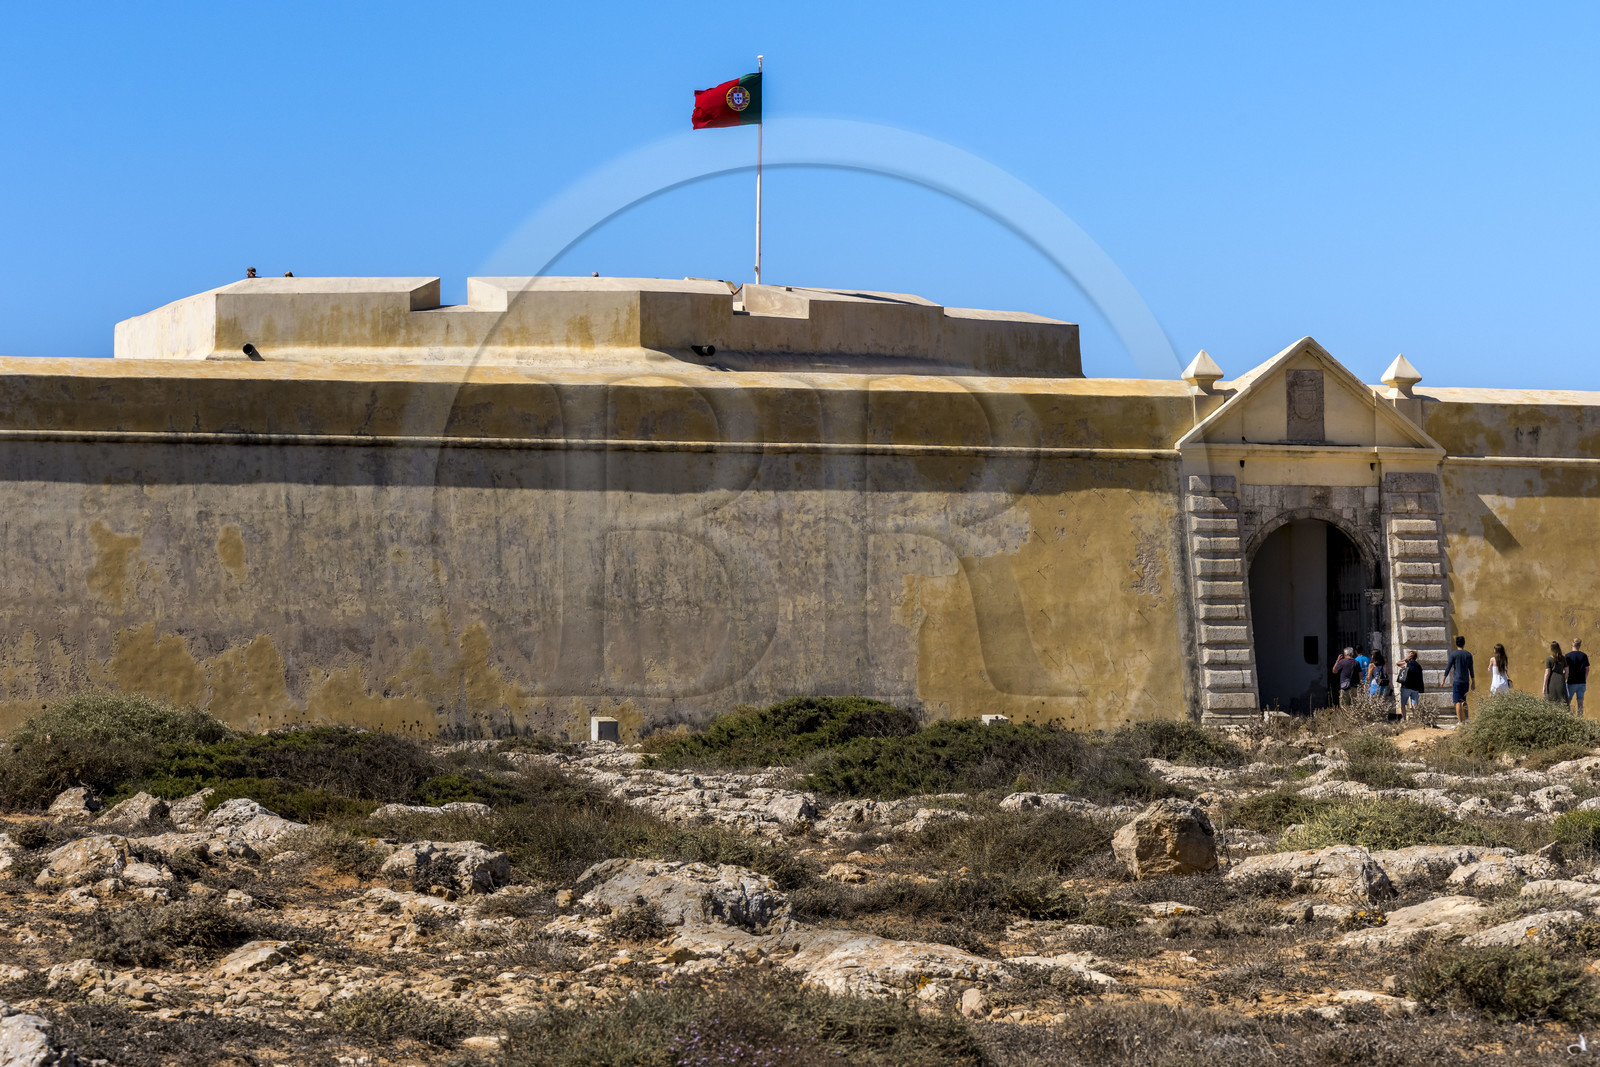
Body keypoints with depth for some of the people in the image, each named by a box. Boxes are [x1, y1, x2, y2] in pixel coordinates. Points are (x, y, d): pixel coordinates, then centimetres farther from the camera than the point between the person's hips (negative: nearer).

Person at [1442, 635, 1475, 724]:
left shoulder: (1453, 654, -5)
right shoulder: (1468, 655, 6)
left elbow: (1448, 668, -5)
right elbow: (1471, 669, 9)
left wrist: (1443, 679, 3)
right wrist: (1473, 682, 15)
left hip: (1457, 681, -4)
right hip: (1466, 681, 4)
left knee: (1458, 701, -4)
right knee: (1463, 700, 19)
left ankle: (1460, 721, -9)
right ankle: (1466, 718, 13)